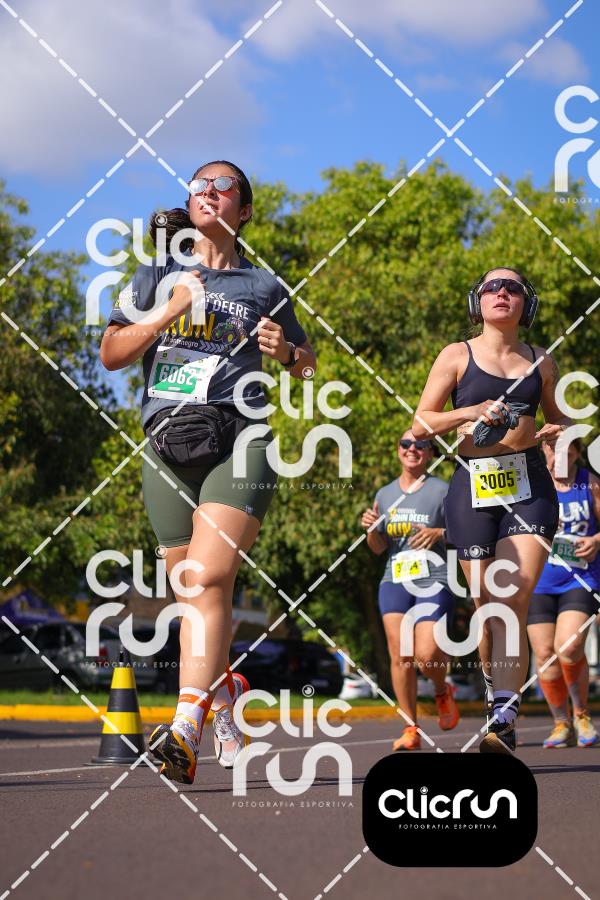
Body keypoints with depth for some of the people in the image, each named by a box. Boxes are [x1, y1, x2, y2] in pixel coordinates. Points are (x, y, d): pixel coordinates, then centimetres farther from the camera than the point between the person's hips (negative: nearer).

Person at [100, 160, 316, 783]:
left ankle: (185, 728, -29)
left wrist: (285, 351, 2)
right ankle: (225, 691, 29)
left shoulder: (263, 286, 15)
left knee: (207, 580, -20)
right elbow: (111, 354, 11)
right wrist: (169, 313, -3)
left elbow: (305, 361, 26)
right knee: (192, 592, 5)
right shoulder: (157, 277, 18)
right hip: (166, 444, 3)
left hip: (237, 439, -3)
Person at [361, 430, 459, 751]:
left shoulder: (442, 491, 2)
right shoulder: (384, 494, 14)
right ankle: (410, 729, 3)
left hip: (434, 583, -4)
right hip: (394, 582, 4)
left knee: (427, 655, -16)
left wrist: (439, 533, -15)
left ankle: (442, 692, 19)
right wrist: (371, 528, 0)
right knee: (399, 656, -6)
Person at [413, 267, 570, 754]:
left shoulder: (541, 361, 13)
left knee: (513, 603, -14)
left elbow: (558, 418, 26)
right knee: (487, 607, 1)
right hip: (473, 487, 0)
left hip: (529, 486, 0)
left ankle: (503, 720, -21)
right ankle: (504, 703, 20)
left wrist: (559, 432, 3)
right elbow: (422, 423, 5)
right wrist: (473, 411, -10)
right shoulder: (457, 356, 7)